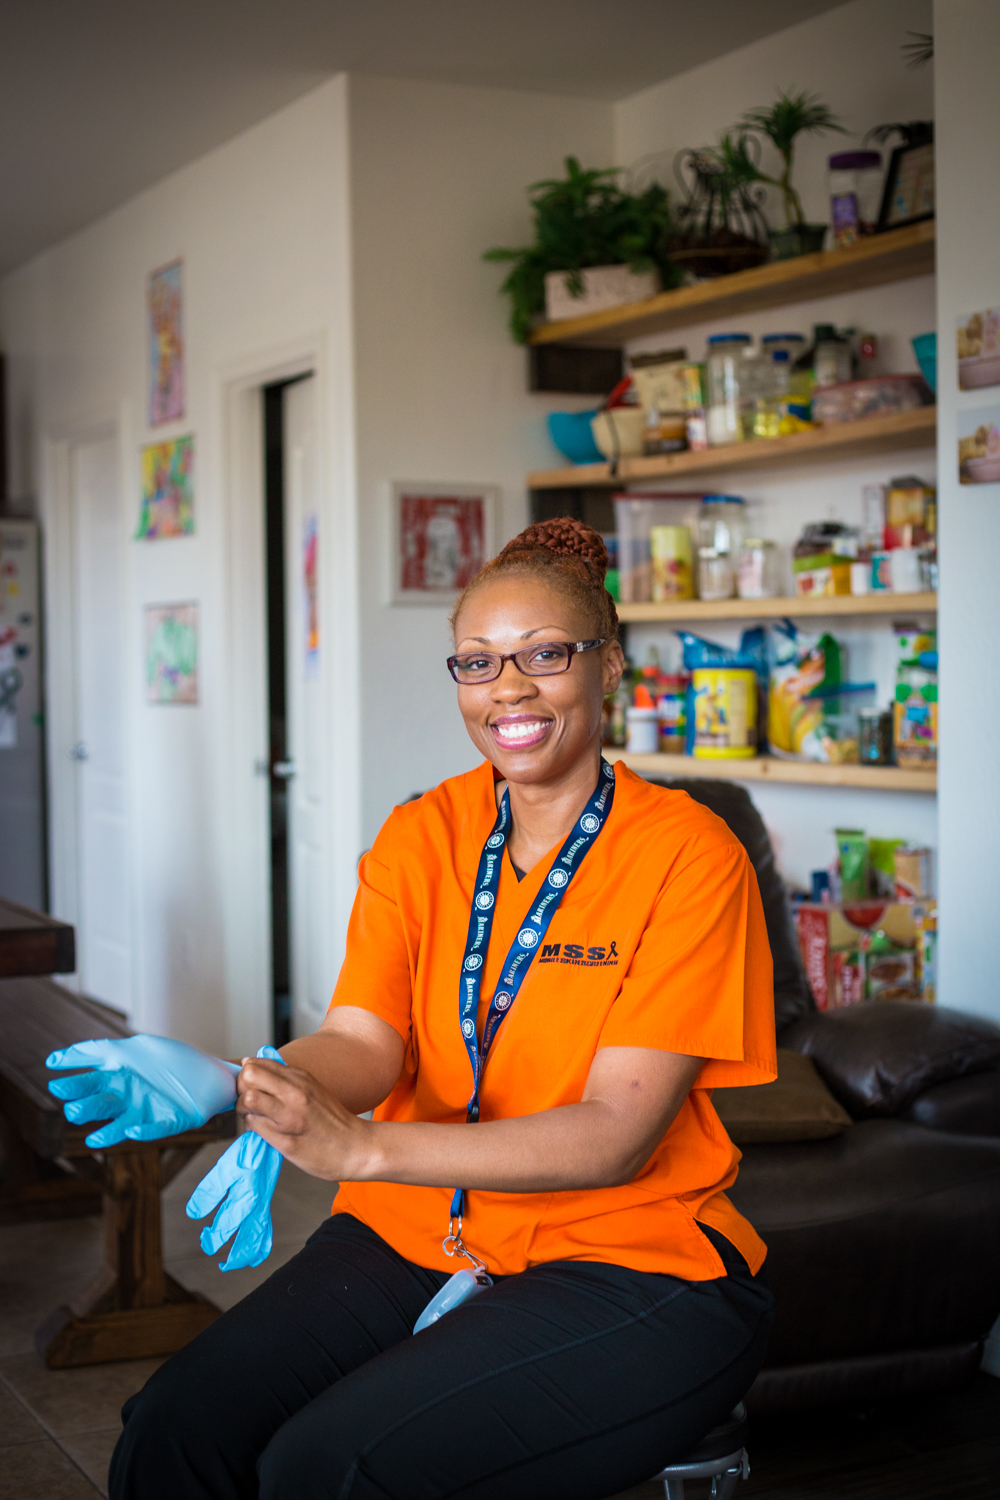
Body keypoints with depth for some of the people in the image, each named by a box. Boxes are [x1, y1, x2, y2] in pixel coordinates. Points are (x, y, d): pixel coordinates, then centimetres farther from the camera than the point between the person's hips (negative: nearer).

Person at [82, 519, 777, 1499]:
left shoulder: (689, 856, -8)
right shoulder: (419, 839, 8)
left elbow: (616, 1135, -16)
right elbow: (362, 1043, -4)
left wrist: (363, 1146, -28)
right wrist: (236, 1081, -28)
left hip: (630, 1264, -4)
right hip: (414, 1235, 4)